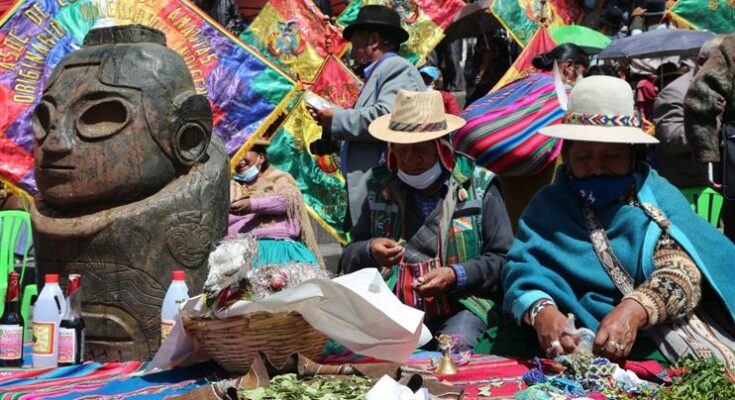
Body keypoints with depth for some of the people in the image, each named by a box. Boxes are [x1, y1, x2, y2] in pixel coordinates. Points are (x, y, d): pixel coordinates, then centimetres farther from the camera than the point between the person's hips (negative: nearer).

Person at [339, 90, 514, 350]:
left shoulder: (478, 186, 5)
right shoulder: (381, 188, 14)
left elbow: (504, 259, 3)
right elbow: (348, 258, 18)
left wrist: (455, 276, -12)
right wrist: (370, 252, -5)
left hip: (462, 304, -3)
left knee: (455, 349, -34)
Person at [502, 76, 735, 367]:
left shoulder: (659, 198, 8)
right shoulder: (549, 205, 10)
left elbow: (683, 272, -7)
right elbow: (522, 268, -4)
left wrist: (634, 311, -29)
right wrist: (540, 310, -28)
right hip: (583, 344, 1)